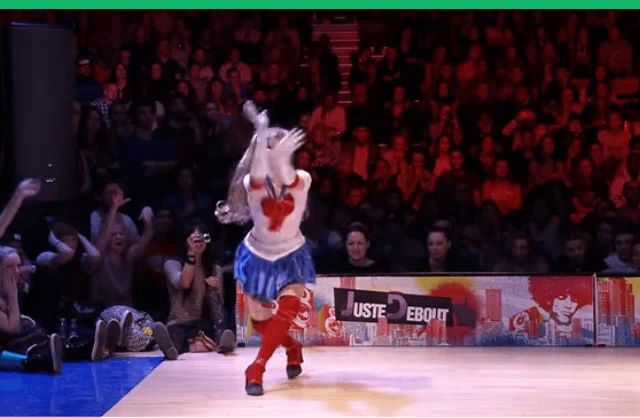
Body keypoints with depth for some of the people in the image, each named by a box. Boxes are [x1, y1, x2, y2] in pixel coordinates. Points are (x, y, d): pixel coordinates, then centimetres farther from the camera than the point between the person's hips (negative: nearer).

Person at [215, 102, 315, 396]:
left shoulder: (302, 180, -20)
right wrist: (261, 140, -65)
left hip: (291, 255, -1)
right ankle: (293, 349, 38)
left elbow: (286, 180, -46)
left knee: (289, 306, -23)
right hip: (258, 255, 1)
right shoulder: (254, 183, -22)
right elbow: (257, 181, -48)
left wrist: (280, 156, -68)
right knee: (260, 321, 6)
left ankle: (256, 369, -11)